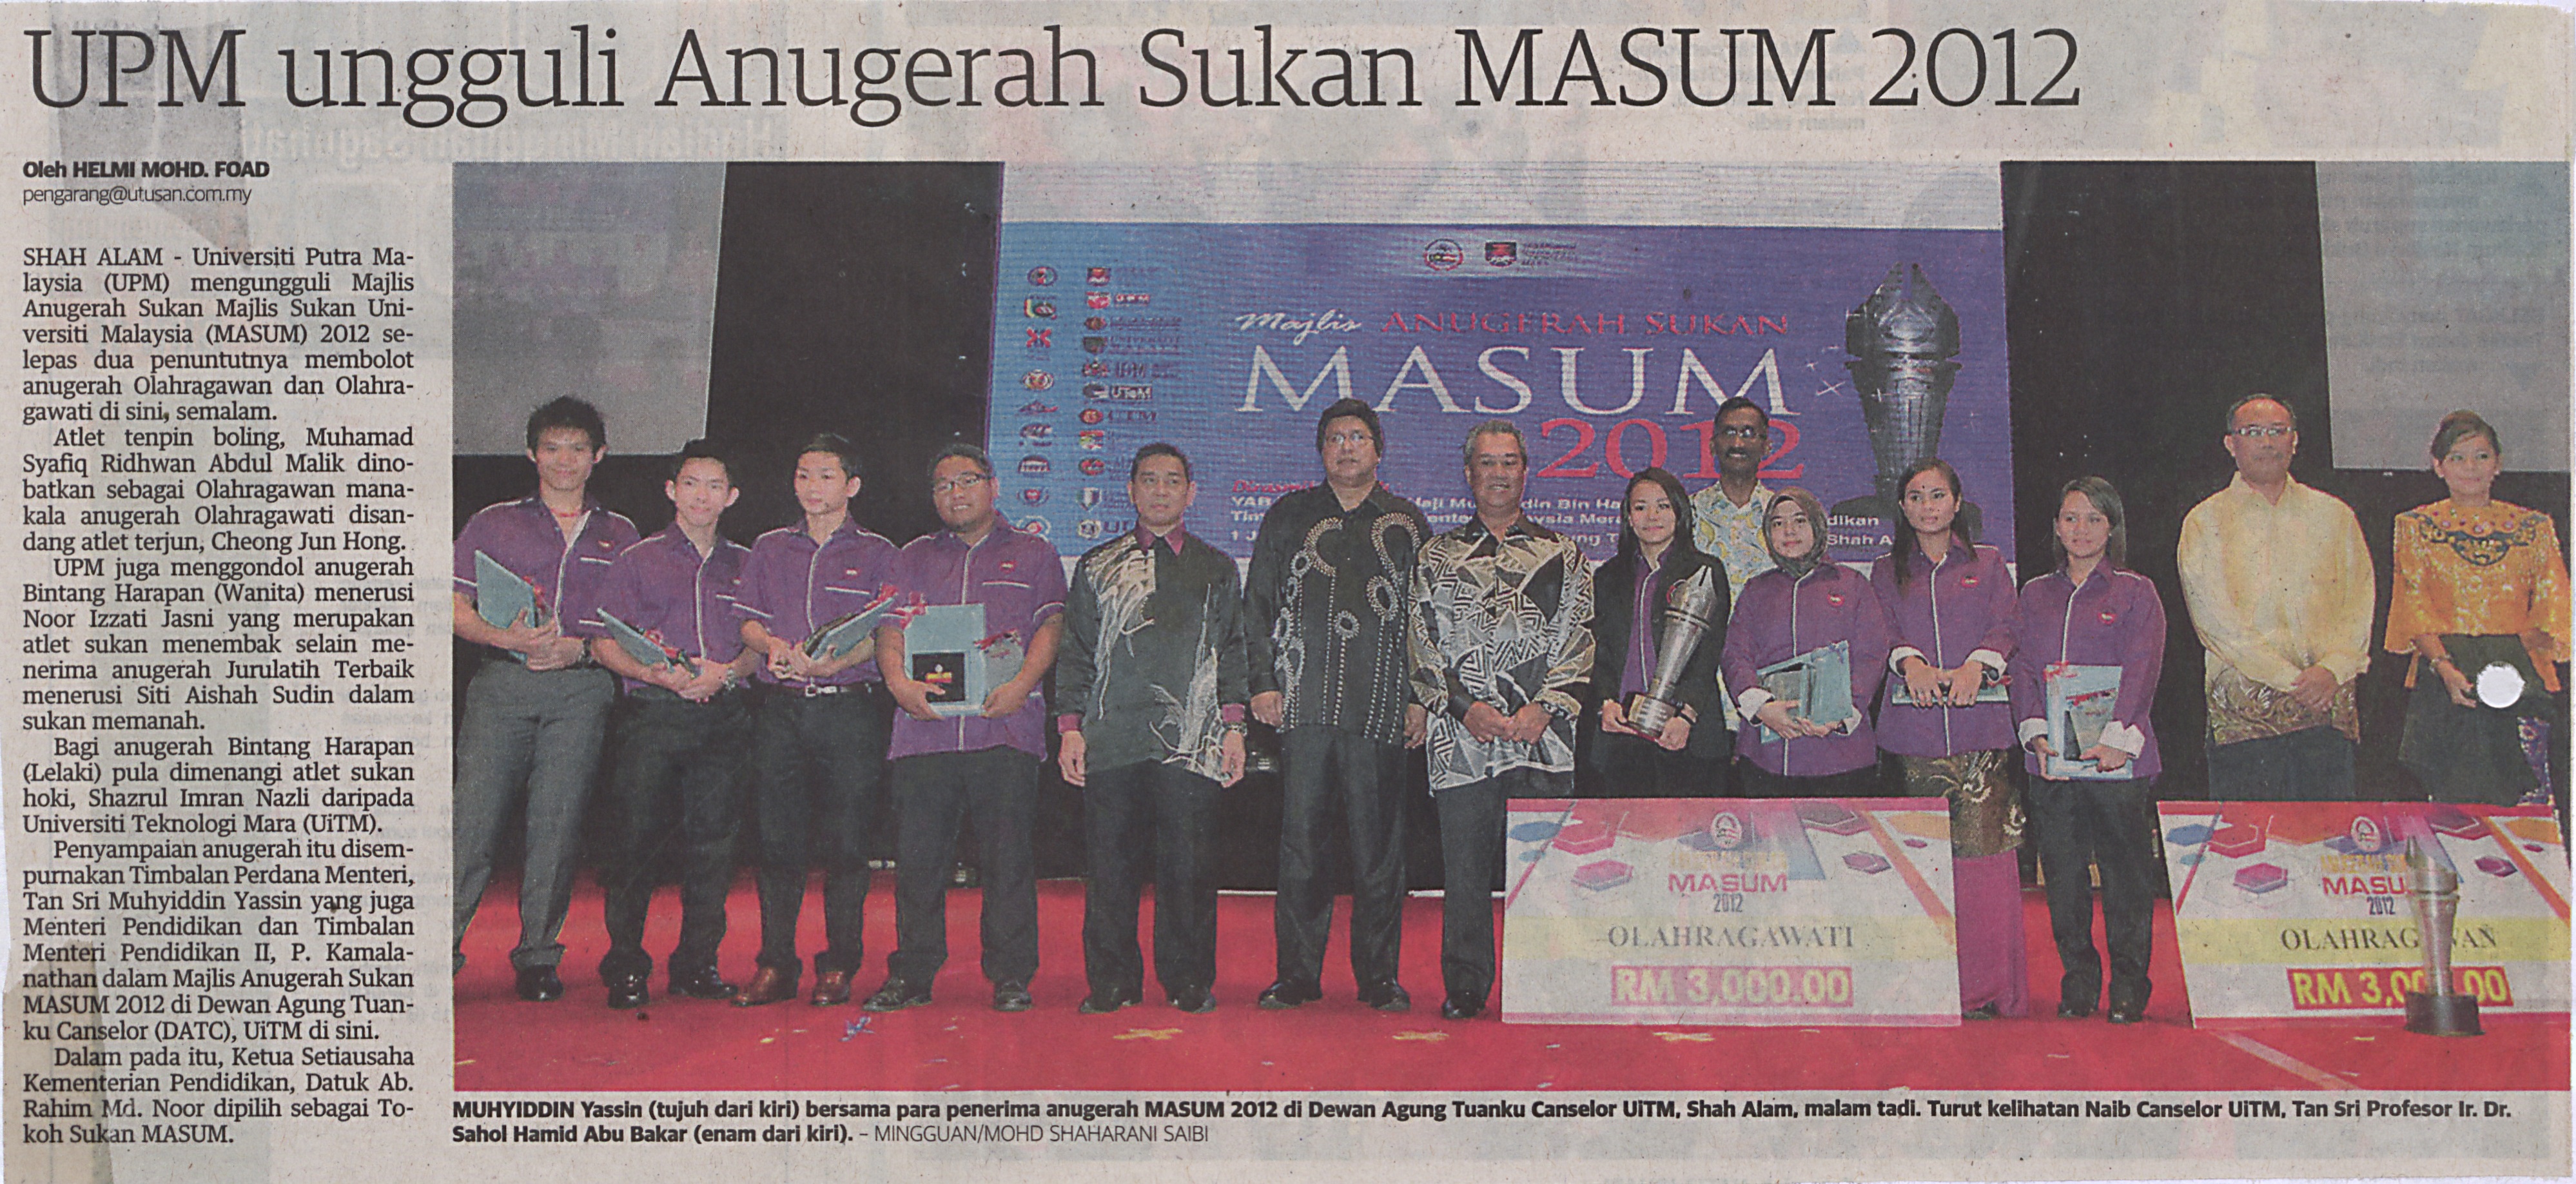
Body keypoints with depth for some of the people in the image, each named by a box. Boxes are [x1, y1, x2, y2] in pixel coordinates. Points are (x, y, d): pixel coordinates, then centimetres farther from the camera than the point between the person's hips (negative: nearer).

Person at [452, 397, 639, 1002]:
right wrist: (507, 637, -11)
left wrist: (581, 647, -5)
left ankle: (538, 958, 6)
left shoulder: (619, 534, 17)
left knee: (557, 826, -3)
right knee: (474, 819, -8)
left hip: (582, 688, 1)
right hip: (502, 683, 0)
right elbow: (456, 609, 7)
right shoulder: (493, 523, 14)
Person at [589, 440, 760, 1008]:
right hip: (655, 713, -2)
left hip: (724, 717, 2)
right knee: (635, 839, -4)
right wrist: (660, 675, -12)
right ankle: (625, 967, 6)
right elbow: (603, 643, 4)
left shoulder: (747, 566, 15)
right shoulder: (639, 561, 10)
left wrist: (726, 672, -9)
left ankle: (698, 963, 12)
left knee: (713, 843, 1)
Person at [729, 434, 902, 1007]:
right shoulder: (769, 549, 16)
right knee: (777, 840, 2)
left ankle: (839, 967, 7)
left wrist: (832, 663, -18)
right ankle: (775, 965, 9)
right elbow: (749, 621, 14)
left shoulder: (877, 554, 6)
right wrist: (774, 647, -8)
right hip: (781, 708, 3)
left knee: (846, 843, -2)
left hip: (851, 708, -2)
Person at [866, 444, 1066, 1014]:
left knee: (1010, 855, -4)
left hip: (1005, 726, -2)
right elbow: (890, 629, 11)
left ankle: (1011, 975, 3)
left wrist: (1022, 683, -12)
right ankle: (912, 973, 11)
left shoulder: (1033, 555, 14)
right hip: (924, 726, 2)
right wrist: (899, 682, -8)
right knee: (917, 854, 2)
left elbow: (1050, 626, 4)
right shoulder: (914, 558, 20)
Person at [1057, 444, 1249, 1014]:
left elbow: (1232, 653, 12)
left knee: (1188, 863, -2)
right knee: (1110, 863, 1)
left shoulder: (1217, 571, 15)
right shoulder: (1097, 567, 14)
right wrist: (1070, 726, 3)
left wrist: (1233, 727, 3)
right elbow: (1076, 652, 12)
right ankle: (1111, 982, 11)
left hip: (1191, 742, 0)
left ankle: (1189, 981, 10)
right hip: (1112, 739, 1)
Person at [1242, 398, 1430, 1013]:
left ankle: (1379, 974, 10)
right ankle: (1298, 973, 9)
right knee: (1300, 837, 0)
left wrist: (1420, 697, 3)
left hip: (1381, 707, 0)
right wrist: (1262, 681, 2)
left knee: (1378, 842, 1)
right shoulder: (1289, 516, 13)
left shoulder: (1406, 523, 12)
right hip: (1304, 702, 1)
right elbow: (1258, 604, 12)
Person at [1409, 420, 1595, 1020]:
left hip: (1543, 738, 0)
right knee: (1465, 869, 1)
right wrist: (1463, 706, -6)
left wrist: (1546, 707, -7)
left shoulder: (1562, 555, 12)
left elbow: (1580, 640, 6)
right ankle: (1464, 989, 11)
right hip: (1462, 739, 0)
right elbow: (1424, 645, 7)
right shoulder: (1438, 557, 13)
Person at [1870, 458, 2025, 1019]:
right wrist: (1910, 661, -15)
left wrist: (1976, 665, -14)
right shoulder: (1887, 572, 19)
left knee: (1984, 846, -9)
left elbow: (2006, 626, 5)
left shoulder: (1988, 564, 17)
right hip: (1914, 728, 1)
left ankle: (1988, 986, -4)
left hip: (1981, 725, -1)